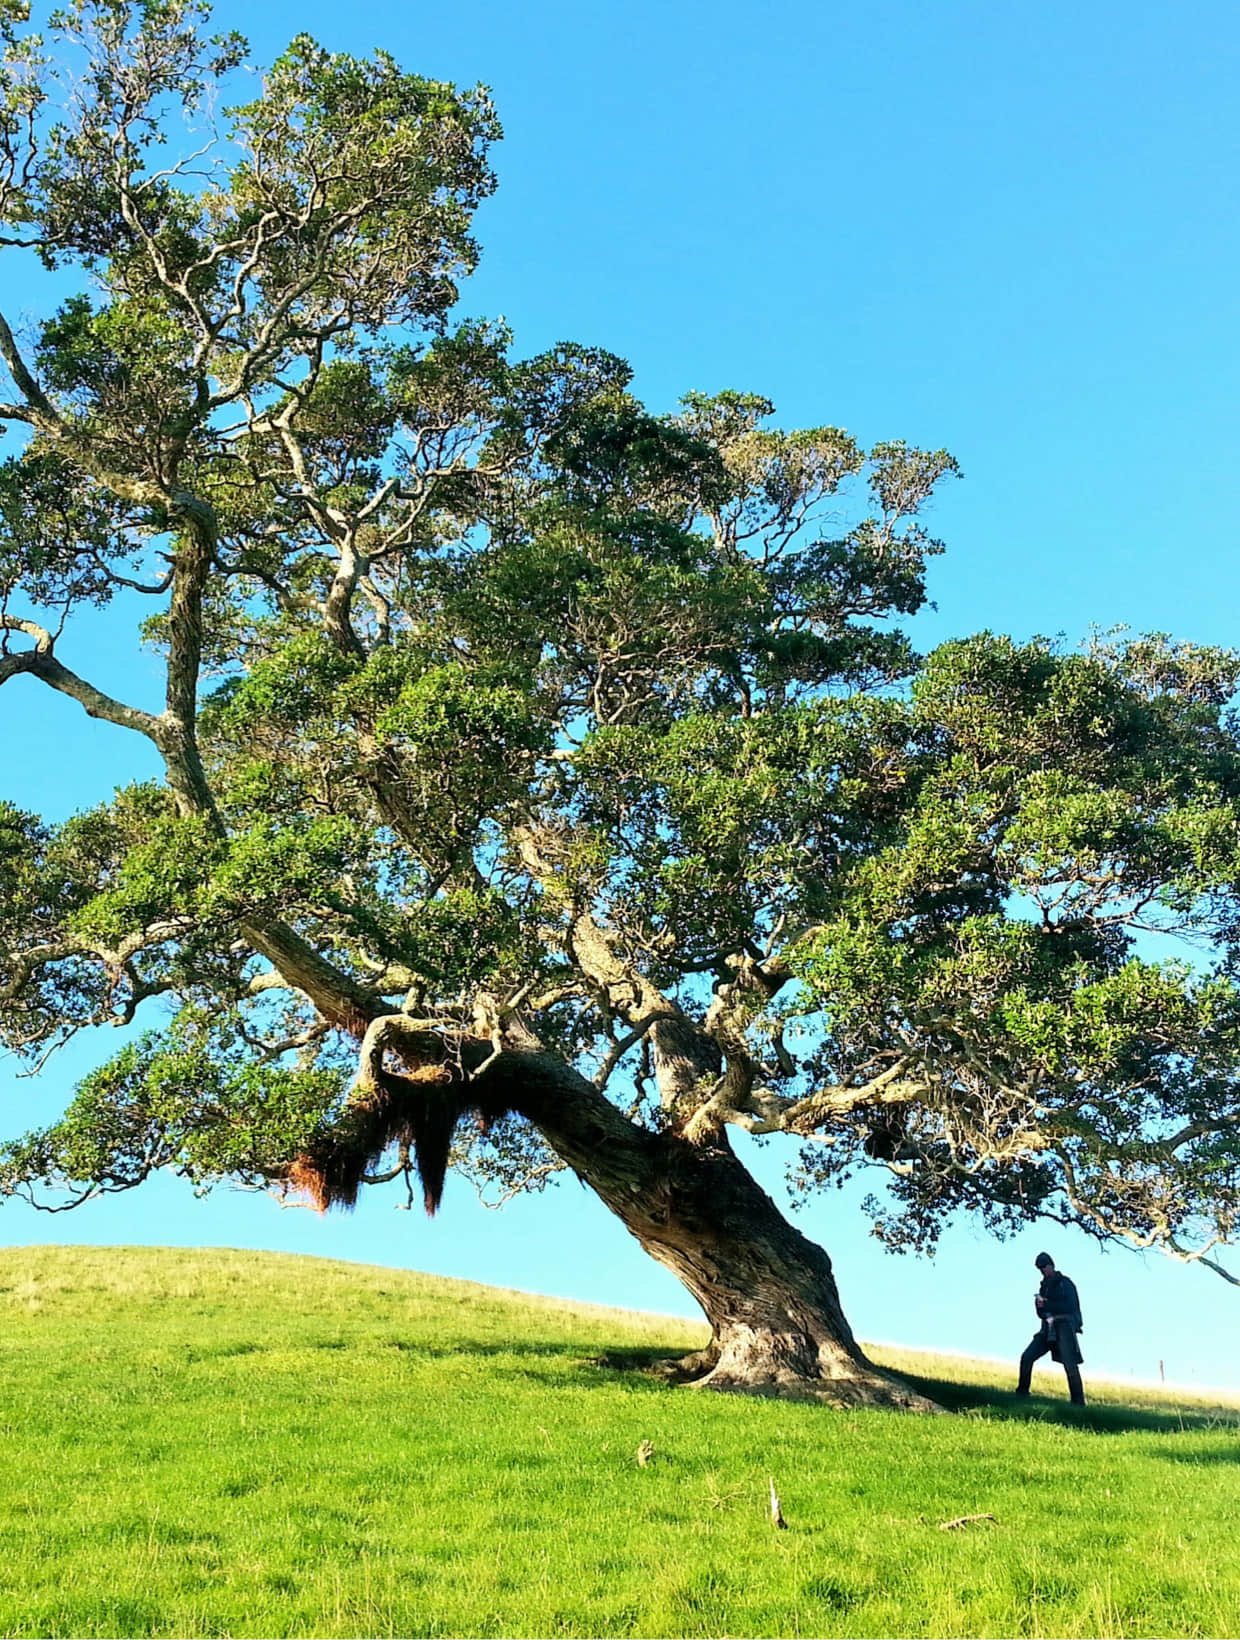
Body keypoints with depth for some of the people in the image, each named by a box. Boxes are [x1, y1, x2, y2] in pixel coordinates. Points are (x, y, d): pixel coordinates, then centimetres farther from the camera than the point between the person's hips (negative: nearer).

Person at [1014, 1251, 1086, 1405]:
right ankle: (1022, 1392, 5)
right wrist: (1039, 1304, -6)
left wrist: (1046, 1305, -18)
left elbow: (1070, 1306, -16)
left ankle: (1078, 1402, -6)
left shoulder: (1065, 1283, -3)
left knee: (1070, 1365, -11)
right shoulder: (1045, 1285, 16)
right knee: (1027, 1357, -4)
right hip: (1048, 1329, 6)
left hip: (1064, 1328, -6)